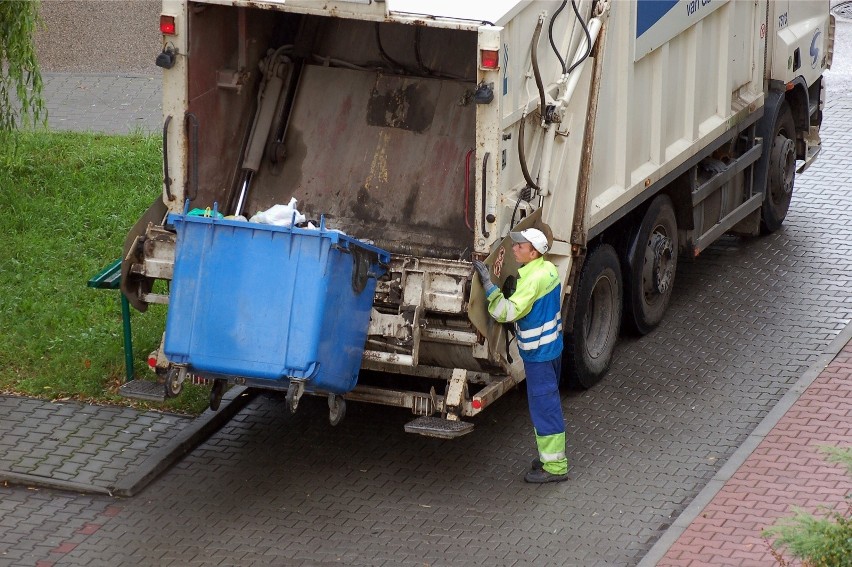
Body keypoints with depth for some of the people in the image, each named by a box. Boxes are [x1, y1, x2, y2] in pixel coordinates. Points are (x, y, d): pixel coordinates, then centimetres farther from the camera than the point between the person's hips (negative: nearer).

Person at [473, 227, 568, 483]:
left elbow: (508, 312, -30)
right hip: (552, 346, 10)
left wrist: (488, 284, -31)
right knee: (548, 404, 20)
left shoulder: (533, 279, -26)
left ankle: (554, 467, 4)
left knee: (544, 406, -2)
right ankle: (552, 455, 31)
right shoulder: (548, 269, 4)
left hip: (538, 353, -10)